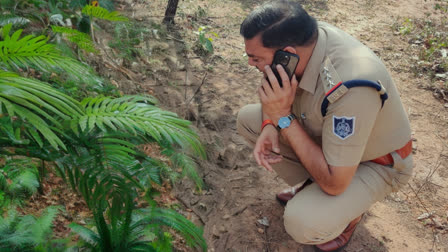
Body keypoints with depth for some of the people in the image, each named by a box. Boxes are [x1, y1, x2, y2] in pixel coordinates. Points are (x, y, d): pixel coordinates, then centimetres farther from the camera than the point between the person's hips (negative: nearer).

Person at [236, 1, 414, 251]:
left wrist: (283, 117, -35)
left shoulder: (351, 90, -42)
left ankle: (350, 212, 7)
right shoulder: (301, 37, -20)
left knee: (302, 224, -30)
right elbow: (270, 89, 2)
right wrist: (269, 126, -20)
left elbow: (334, 183, -33)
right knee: (247, 118, -2)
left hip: (373, 163, -6)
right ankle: (309, 186, 13)